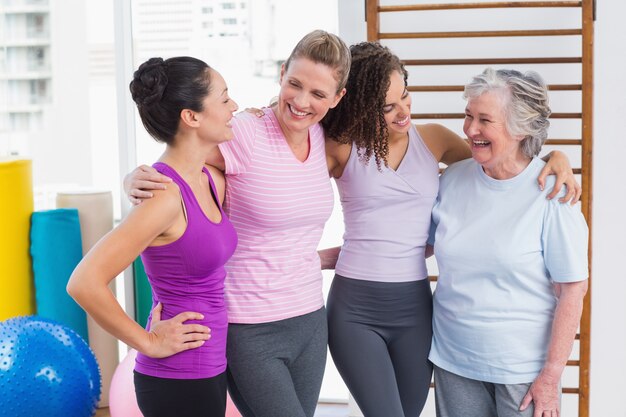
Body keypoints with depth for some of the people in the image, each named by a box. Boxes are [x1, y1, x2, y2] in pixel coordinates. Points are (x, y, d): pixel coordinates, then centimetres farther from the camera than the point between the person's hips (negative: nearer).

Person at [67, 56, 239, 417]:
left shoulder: (211, 180, 4)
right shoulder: (165, 195, -22)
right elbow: (84, 283, -26)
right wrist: (149, 342, -16)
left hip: (208, 370, 8)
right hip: (178, 381, -8)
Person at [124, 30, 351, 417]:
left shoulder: (322, 138, 2)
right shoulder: (242, 134, -16)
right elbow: (167, 173, -8)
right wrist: (137, 180, -29)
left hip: (310, 321, 6)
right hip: (251, 332, -6)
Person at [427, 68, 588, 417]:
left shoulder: (551, 193, -13)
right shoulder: (453, 179, 0)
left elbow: (572, 290, -11)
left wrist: (551, 376, -12)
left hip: (523, 369, -4)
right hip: (453, 359, 4)